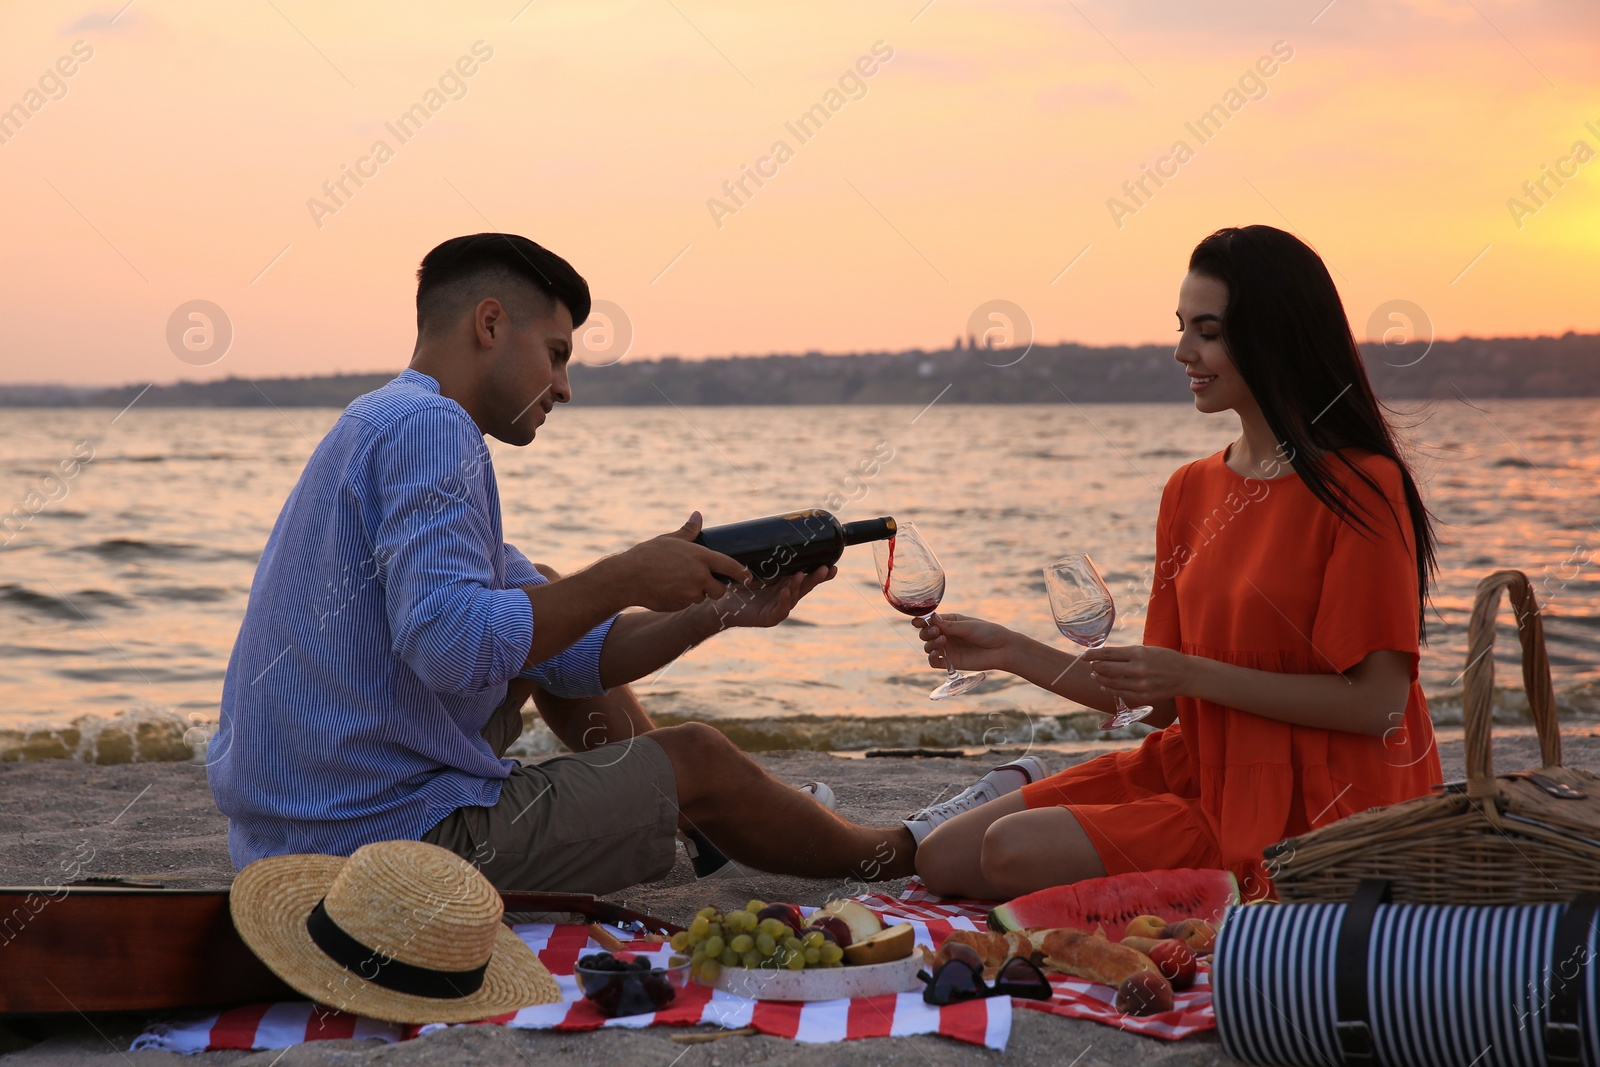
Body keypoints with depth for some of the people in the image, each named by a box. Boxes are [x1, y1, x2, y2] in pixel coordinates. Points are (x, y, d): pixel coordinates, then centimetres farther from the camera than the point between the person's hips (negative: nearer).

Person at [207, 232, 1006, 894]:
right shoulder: (427, 427, -16)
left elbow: (574, 655, 15)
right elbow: (449, 645, -31)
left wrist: (716, 613, 3)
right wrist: (625, 577, -18)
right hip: (385, 840, -10)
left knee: (552, 621, 25)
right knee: (695, 761, 6)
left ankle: (692, 830, 41)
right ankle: (894, 858, 31)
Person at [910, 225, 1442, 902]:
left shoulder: (1360, 489, -12)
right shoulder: (1190, 491, 10)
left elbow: (1378, 703, -17)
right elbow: (1163, 701, 11)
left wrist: (1193, 674, -19)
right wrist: (1013, 653, 2)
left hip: (1307, 810, -7)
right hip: (1200, 766, 7)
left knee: (1017, 853, -20)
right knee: (945, 859, -2)